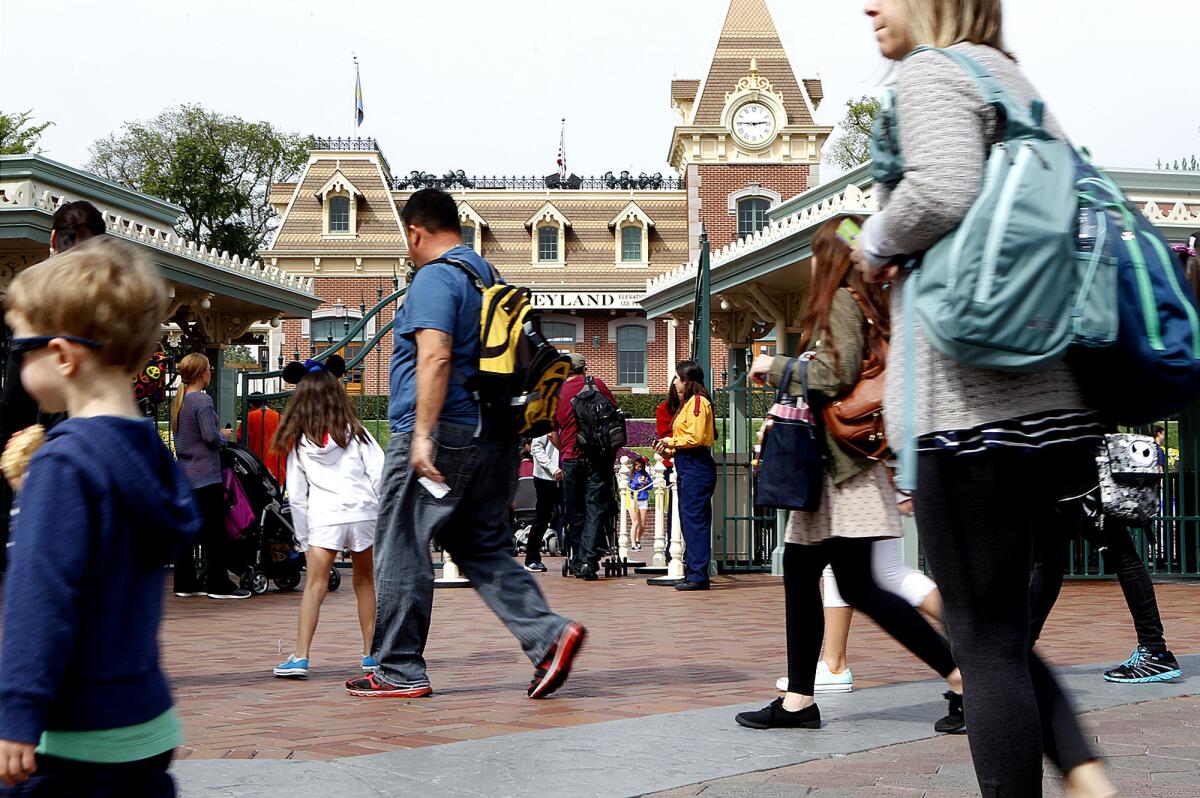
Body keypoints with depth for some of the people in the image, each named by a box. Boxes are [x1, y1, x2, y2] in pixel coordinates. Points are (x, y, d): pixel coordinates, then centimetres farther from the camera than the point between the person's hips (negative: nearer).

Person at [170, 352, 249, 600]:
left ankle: (185, 582, 15)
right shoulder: (202, 400, -14)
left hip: (185, 474, 8)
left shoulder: (178, 400, 11)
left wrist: (219, 435, 19)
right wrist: (224, 435, 0)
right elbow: (211, 436, -20)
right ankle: (218, 583, 1)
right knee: (214, 531, -2)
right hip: (206, 475, -8)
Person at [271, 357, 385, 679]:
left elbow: (296, 497, 8)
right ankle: (371, 653, 19)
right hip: (362, 511, 1)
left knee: (314, 585, -3)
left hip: (323, 517, -1)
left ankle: (300, 657, -13)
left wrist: (304, 540, 13)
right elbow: (380, 474, -1)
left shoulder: (298, 443, 9)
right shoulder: (355, 432, 8)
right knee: (364, 583, 14)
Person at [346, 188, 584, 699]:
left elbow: (435, 357, -22)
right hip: (491, 439, 9)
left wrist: (422, 433, -26)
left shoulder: (434, 278, -10)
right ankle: (548, 634, -3)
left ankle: (400, 672, 7)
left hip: (439, 433, -9)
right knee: (485, 548, 13)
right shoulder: (487, 277, 18)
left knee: (402, 551, 1)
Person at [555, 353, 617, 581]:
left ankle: (577, 561, 15)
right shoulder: (596, 384, 3)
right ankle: (588, 560, -15)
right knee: (596, 507, -3)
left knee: (575, 512, 10)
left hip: (570, 459, 1)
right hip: (598, 457, -1)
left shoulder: (556, 393, 5)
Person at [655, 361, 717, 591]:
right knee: (688, 519, 11)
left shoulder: (698, 401, -11)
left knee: (695, 520, -11)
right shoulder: (687, 403, 21)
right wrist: (669, 449, 10)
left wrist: (672, 441, -7)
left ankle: (698, 575, -11)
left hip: (697, 466, -11)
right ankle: (692, 572, 15)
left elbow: (695, 437, -20)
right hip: (687, 467, 11)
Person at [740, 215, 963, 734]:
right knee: (799, 569, 10)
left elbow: (836, 374, -19)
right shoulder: (872, 304, 19)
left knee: (859, 586, -13)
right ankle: (798, 700, 13)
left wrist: (776, 367, -6)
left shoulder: (841, 300, -7)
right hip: (833, 461, 10)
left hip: (844, 461, -10)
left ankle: (962, 677, -11)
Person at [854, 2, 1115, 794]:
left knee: (985, 640, -4)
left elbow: (944, 191, -22)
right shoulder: (1016, 82, 24)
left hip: (973, 397, -9)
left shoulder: (932, 72, -3)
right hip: (1048, 395, 9)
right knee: (1001, 625, 16)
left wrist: (878, 243, -3)